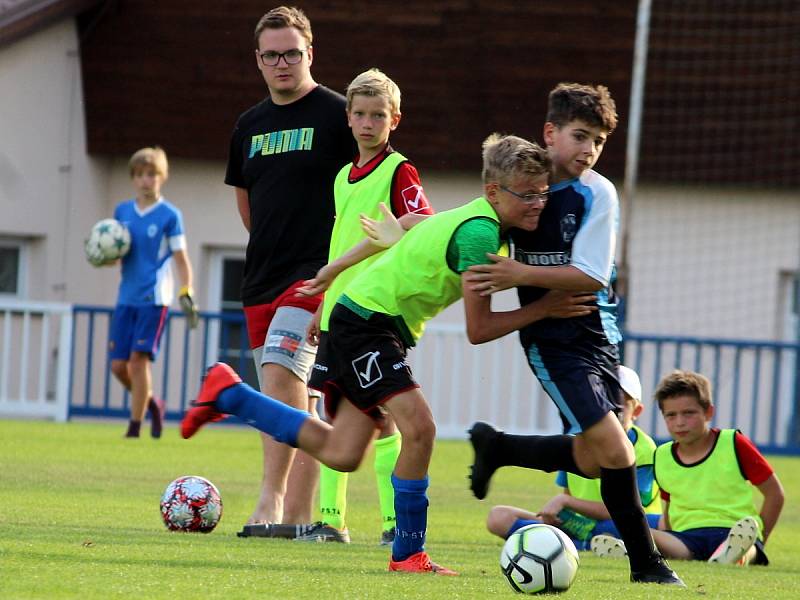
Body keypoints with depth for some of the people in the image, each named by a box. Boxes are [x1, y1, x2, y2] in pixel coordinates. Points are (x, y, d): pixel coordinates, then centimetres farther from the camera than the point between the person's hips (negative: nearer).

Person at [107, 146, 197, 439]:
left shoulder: (170, 215, -2)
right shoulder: (122, 211, 10)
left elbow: (180, 259, -2)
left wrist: (186, 293, -13)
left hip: (154, 297, -5)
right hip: (126, 297, 5)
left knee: (139, 358, -13)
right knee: (118, 364, 0)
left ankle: (135, 425, -7)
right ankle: (151, 403, 25)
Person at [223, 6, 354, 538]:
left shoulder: (338, 115, -4)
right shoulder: (250, 125, 15)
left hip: (316, 275, -7)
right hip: (262, 279, 7)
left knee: (281, 368, -24)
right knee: (300, 398, 9)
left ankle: (272, 500, -27)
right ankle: (297, 515, 10)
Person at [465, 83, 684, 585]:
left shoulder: (597, 194, -6)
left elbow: (592, 276, -14)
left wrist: (522, 275, -20)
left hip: (596, 333, 2)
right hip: (550, 339, -2)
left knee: (592, 461, 6)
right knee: (615, 452, -13)